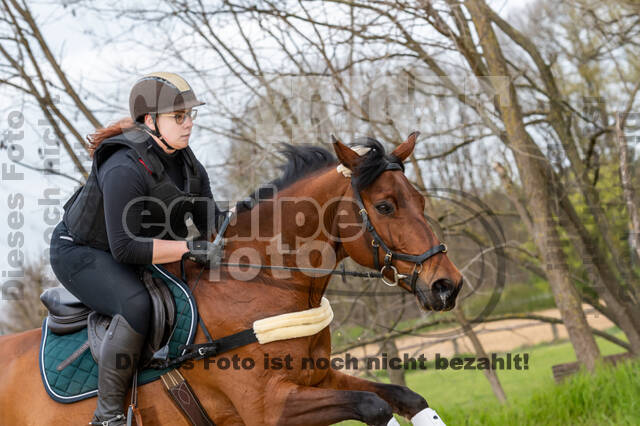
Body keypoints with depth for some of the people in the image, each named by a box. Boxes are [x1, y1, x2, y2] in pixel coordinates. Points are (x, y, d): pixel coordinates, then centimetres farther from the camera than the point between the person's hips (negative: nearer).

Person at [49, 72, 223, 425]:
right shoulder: (125, 168, -31)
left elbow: (210, 221, 4)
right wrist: (190, 248, -35)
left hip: (128, 253, 9)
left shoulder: (187, 164, -3)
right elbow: (125, 247, -34)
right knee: (136, 304, -34)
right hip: (80, 253, -9)